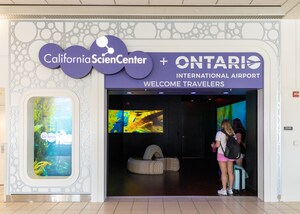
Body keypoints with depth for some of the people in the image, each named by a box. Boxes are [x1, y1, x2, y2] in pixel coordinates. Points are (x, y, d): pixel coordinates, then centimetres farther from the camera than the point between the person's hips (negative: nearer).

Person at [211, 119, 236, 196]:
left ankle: (224, 190, 4)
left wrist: (213, 145, 6)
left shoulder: (219, 133, -9)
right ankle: (230, 189, 17)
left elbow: (217, 145, -15)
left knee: (224, 172, 0)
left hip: (222, 154, -4)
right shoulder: (233, 133, 4)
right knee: (230, 172, 9)